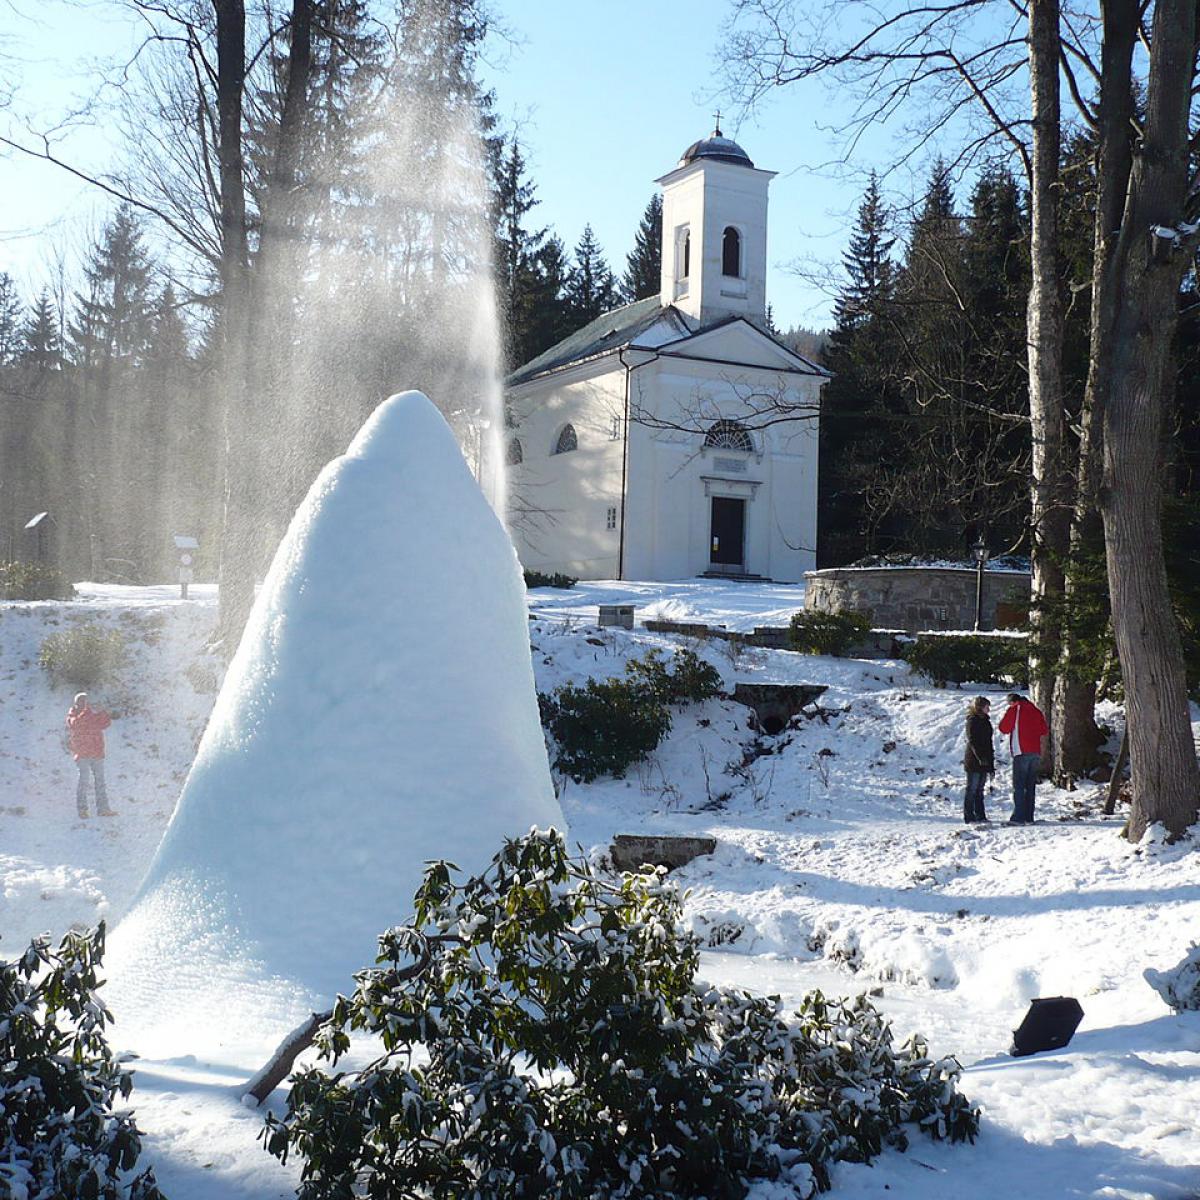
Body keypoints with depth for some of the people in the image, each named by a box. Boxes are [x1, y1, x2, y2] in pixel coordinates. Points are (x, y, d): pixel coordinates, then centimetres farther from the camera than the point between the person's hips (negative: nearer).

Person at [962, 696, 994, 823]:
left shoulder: (985, 721, 17)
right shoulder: (972, 721, -7)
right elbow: (972, 741, -15)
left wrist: (991, 764, 18)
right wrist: (980, 757, -24)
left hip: (984, 761, 8)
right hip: (974, 761, -8)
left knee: (979, 789, 10)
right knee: (972, 789, -5)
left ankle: (980, 815, 13)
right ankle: (969, 817, -2)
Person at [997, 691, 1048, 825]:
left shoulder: (1015, 709, -3)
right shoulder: (1036, 710, 14)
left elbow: (1004, 728, -2)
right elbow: (1045, 730, 16)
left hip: (1021, 752, -6)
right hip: (1036, 753, 6)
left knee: (1018, 786, -7)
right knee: (1030, 786, 10)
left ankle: (1018, 817, -14)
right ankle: (1028, 817, 10)